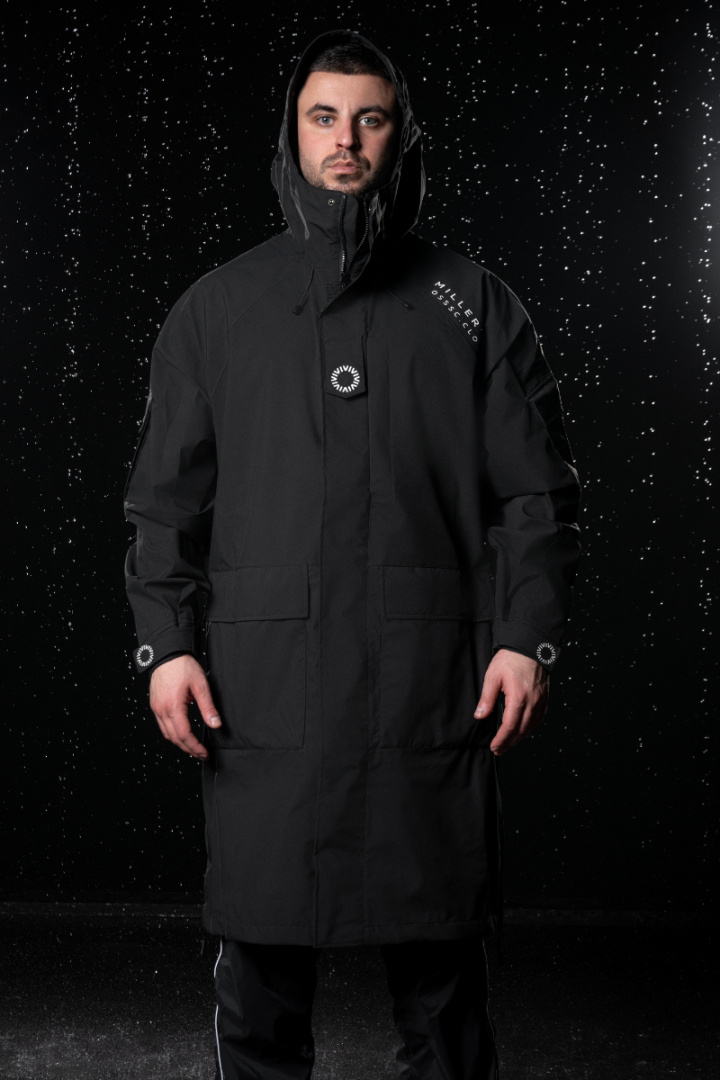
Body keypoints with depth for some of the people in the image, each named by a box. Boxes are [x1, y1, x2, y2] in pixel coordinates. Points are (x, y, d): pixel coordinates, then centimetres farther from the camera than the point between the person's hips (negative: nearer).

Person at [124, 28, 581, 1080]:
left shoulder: (470, 303, 9)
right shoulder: (218, 308, 12)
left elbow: (536, 489, 6)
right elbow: (166, 496, 11)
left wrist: (528, 637, -4)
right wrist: (166, 642, 1)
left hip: (432, 684, 0)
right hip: (262, 688, 1)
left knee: (441, 964, 7)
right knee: (262, 961, 7)